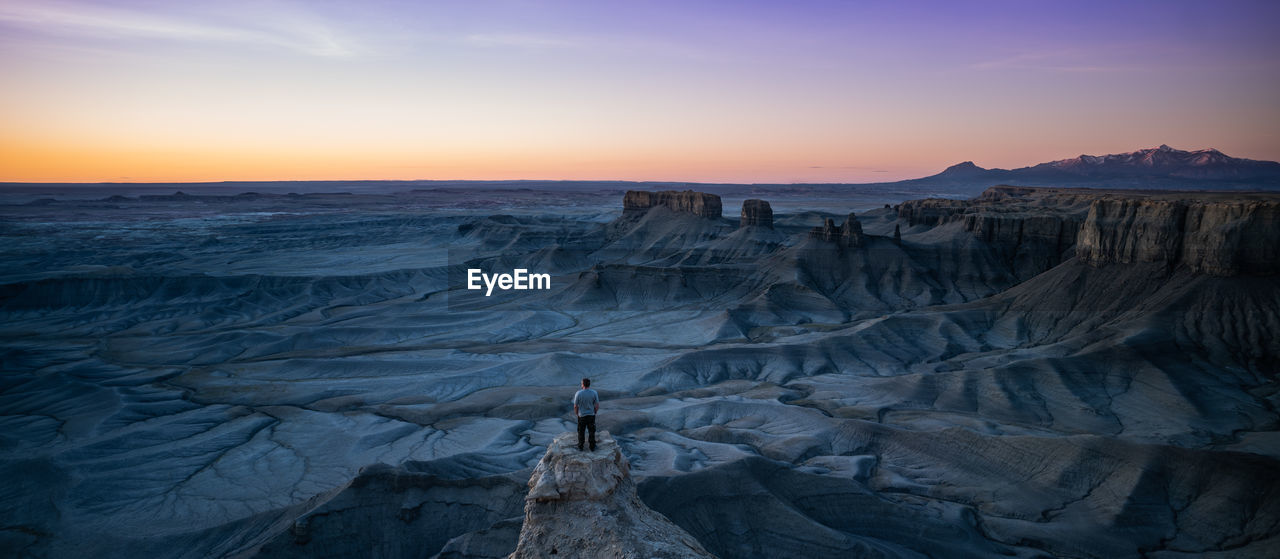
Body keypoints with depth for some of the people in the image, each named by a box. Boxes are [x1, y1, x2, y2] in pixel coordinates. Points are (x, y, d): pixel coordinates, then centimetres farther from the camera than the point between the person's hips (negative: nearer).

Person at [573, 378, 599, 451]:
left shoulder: (578, 393, -17)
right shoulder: (594, 393, -12)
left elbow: (575, 406, -9)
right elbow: (597, 406, -7)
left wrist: (576, 414, 9)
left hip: (581, 416, -1)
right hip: (591, 415, 1)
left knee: (581, 432, 17)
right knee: (592, 432, 15)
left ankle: (580, 447, 29)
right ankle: (592, 447, 24)